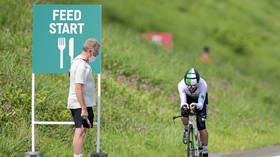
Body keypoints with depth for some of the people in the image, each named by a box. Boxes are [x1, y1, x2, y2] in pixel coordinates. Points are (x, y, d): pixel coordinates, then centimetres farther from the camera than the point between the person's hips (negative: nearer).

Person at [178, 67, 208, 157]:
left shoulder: (203, 85, -38)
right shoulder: (181, 85, -35)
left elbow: (201, 104, -36)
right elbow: (183, 102, -35)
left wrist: (196, 106, -59)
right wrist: (183, 106, -60)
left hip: (200, 100, -1)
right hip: (188, 98, 1)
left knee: (202, 127, -12)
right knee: (184, 114, -30)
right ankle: (186, 131, 4)